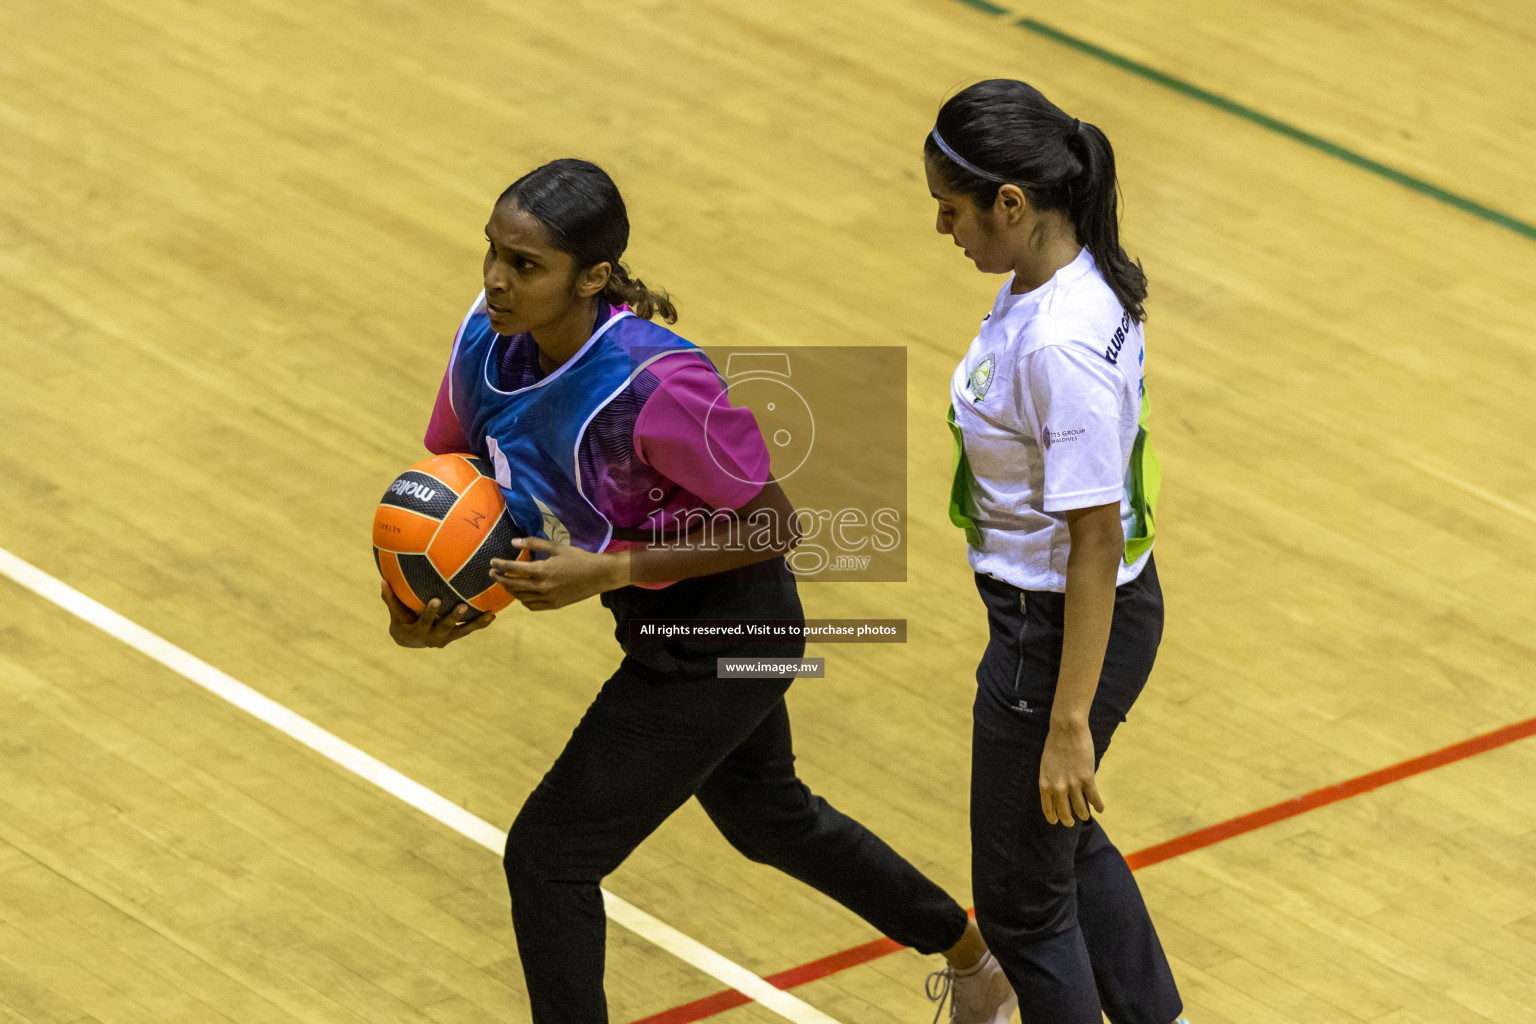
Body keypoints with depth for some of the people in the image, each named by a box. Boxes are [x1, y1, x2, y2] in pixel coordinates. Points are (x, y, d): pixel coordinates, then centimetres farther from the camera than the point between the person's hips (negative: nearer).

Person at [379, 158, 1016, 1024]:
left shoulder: (655, 385, -35)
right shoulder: (486, 344, -14)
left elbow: (774, 526, -25)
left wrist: (606, 572, -31)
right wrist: (411, 599, -17)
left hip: (719, 640, -9)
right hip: (663, 624, 9)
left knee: (548, 856, -3)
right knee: (766, 815, 30)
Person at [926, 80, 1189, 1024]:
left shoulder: (1061, 345, -32)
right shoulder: (1068, 277, -3)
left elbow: (1094, 539, -28)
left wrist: (1069, 724, -24)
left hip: (1067, 629, -10)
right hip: (1054, 608, 10)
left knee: (1023, 902, 10)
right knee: (1068, 839, 31)